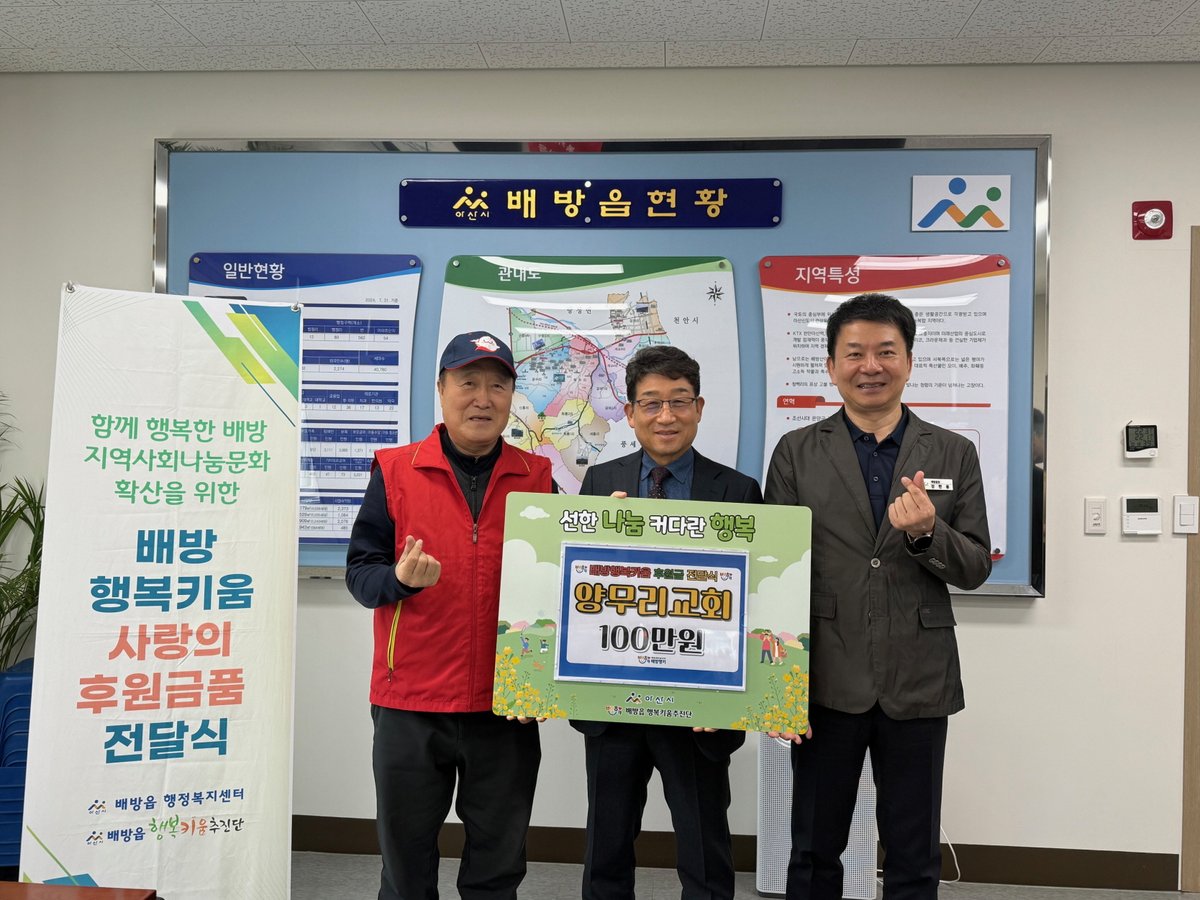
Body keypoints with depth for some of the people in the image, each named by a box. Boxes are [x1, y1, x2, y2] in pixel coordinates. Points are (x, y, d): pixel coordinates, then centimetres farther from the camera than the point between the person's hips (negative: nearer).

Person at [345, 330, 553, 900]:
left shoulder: (537, 477, 5)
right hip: (410, 702, -1)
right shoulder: (394, 470, 0)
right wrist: (400, 578, -21)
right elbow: (359, 571, -1)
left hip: (507, 704, 1)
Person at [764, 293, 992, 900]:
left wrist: (926, 532, -18)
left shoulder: (954, 454, 5)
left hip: (918, 685, 1)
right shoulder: (796, 453, 1)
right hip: (826, 683, -1)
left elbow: (975, 569, 4)